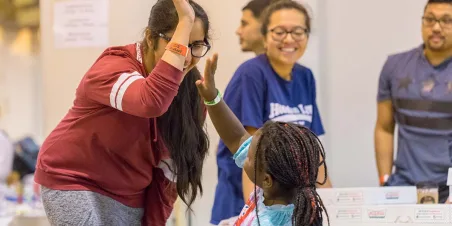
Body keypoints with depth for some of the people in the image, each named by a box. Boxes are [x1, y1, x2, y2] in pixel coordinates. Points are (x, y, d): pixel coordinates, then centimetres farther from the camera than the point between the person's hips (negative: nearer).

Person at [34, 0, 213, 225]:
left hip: (130, 198, 6)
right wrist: (184, 22, -44)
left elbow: (170, 168, 1)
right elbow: (151, 102, -46)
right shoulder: (112, 67, -24)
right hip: (74, 183, -6)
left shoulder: (192, 92, -4)